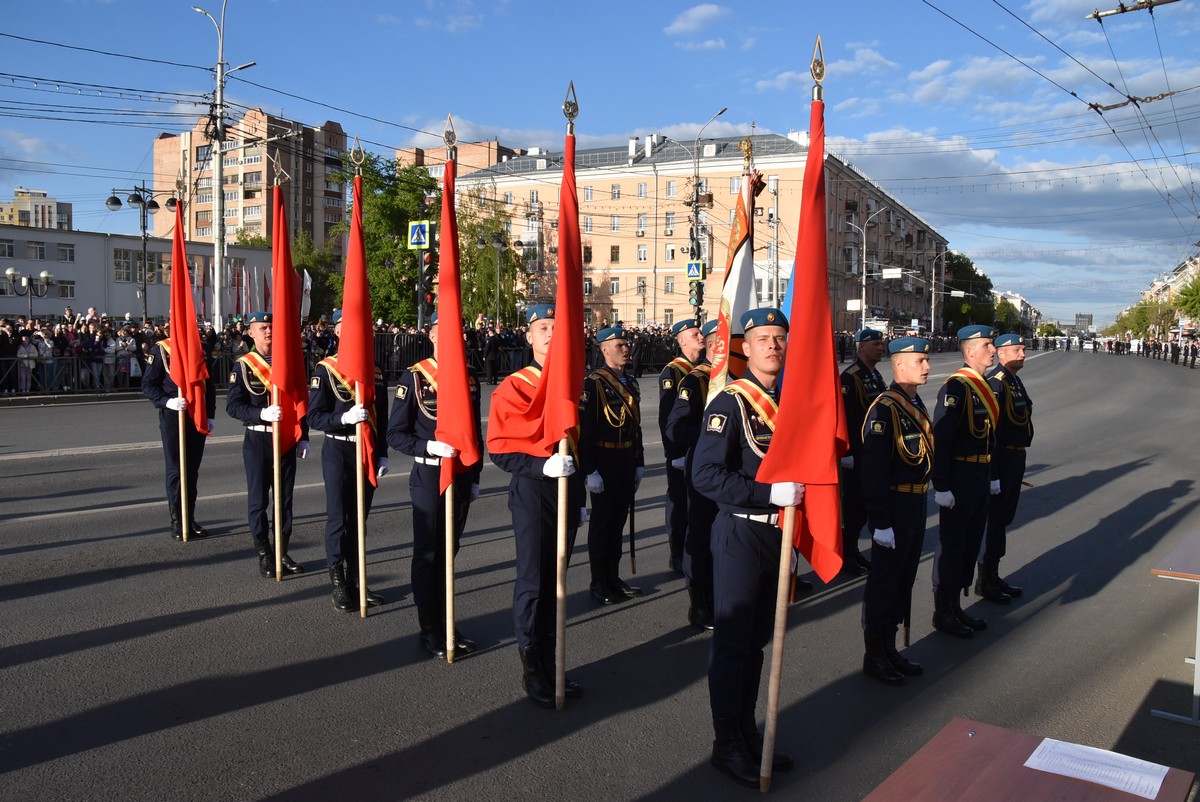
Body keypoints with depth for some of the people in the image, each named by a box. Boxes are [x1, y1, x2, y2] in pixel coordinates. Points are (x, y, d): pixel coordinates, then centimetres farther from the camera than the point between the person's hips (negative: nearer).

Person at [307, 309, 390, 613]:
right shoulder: (325, 369, -5)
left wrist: (382, 455, 8)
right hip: (338, 453, -4)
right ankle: (338, 585, 9)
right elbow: (314, 417, -9)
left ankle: (355, 581, 20)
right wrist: (344, 418, -25)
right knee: (338, 519, -2)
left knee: (358, 519, 10)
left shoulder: (375, 372, 9)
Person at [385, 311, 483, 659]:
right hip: (428, 477, -4)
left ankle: (445, 624, 25)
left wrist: (474, 477, 12)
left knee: (448, 551, 14)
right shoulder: (414, 377, -6)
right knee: (428, 554, 5)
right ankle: (429, 631, 17)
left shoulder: (471, 379, 7)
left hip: (461, 477, 4)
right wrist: (428, 446, -23)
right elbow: (396, 434, -8)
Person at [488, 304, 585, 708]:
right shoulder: (512, 388, -7)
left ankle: (549, 664, 25)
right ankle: (533, 672, 12)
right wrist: (542, 466, -25)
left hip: (567, 490, 5)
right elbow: (499, 451, -10)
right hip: (532, 491, -5)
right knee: (533, 582, 0)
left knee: (554, 580, 13)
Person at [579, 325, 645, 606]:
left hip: (627, 463, 7)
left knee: (618, 521, 14)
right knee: (602, 523, 3)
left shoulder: (631, 382, 12)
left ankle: (613, 577, 26)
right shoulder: (594, 383, -12)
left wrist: (638, 464, 15)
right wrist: (590, 471, -19)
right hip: (604, 464, -7)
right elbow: (586, 429, -17)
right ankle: (599, 583, 14)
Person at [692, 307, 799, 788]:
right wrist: (770, 494, -26)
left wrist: (798, 487, 6)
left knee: (758, 638, 16)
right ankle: (727, 744, 18)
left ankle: (748, 732, 30)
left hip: (778, 534, 7)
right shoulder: (730, 403, -13)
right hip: (741, 536, -7)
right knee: (733, 641, 4)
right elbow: (705, 475, -22)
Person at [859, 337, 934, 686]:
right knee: (884, 582, 3)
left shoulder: (916, 404, 10)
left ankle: (889, 649, 31)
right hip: (894, 508, -9)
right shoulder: (884, 409, -18)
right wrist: (880, 522, -23)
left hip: (915, 505, 9)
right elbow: (873, 471, -22)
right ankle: (874, 657, 17)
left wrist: (923, 500, 17)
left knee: (904, 580, 17)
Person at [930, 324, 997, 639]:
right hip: (959, 479, -9)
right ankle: (943, 612, 14)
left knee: (971, 542, 16)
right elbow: (940, 439, -21)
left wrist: (992, 476, 19)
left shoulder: (985, 386, 11)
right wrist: (942, 486, -22)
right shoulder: (956, 387, -17)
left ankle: (955, 606, 28)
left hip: (980, 478, 9)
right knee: (952, 545, 1)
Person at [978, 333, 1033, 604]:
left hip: (1016, 458, 10)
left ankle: (993, 576, 28)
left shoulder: (1015, 382, 13)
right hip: (1000, 459, -10)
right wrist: (992, 466, -24)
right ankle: (984, 581, 11)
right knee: (993, 521, 0)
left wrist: (1018, 460, 19)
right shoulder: (995, 383, -17)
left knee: (1003, 520, 17)